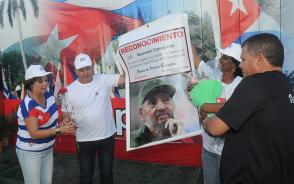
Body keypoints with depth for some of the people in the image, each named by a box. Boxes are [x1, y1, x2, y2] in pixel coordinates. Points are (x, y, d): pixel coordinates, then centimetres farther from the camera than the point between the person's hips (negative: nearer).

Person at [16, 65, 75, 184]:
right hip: (30, 152, -7)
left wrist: (65, 123, -8)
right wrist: (60, 130, -32)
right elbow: (34, 133, -26)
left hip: (48, 149, 7)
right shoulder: (28, 105, -25)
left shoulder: (49, 95, -5)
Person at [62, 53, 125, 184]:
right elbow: (66, 114, -1)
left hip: (107, 136, 1)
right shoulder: (70, 90, -7)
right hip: (84, 140, 0)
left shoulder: (104, 80, -8)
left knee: (107, 172, 19)